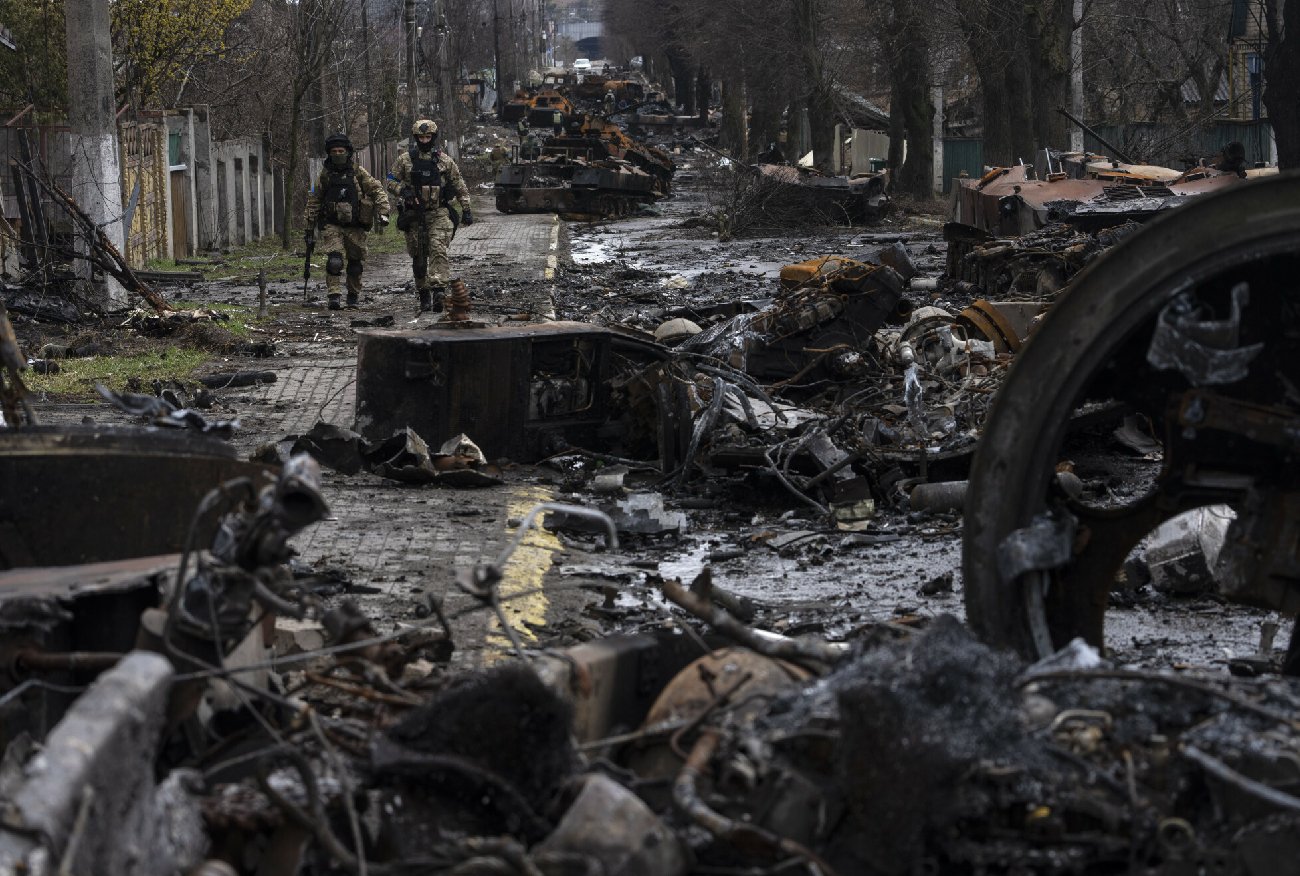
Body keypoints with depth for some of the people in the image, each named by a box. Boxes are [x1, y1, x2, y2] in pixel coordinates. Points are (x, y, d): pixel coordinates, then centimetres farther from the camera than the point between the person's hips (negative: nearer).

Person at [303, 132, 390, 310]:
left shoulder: (358, 172, 1)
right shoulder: (325, 175, 4)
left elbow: (378, 191, 2)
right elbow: (313, 202, 11)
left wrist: (383, 214, -12)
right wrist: (309, 228, 11)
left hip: (355, 227, 1)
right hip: (331, 225, -1)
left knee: (356, 262, 8)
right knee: (334, 260, -19)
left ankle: (353, 296, 27)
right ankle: (334, 296, -21)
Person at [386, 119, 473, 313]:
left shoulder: (444, 160, 6)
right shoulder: (405, 160, 5)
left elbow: (459, 187, 11)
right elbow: (391, 181, 8)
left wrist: (466, 210, 8)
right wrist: (403, 191, -12)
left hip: (439, 214, -1)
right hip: (415, 215, 1)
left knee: (438, 250, -19)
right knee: (419, 257, 5)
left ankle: (438, 291, -29)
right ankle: (423, 296, 15)